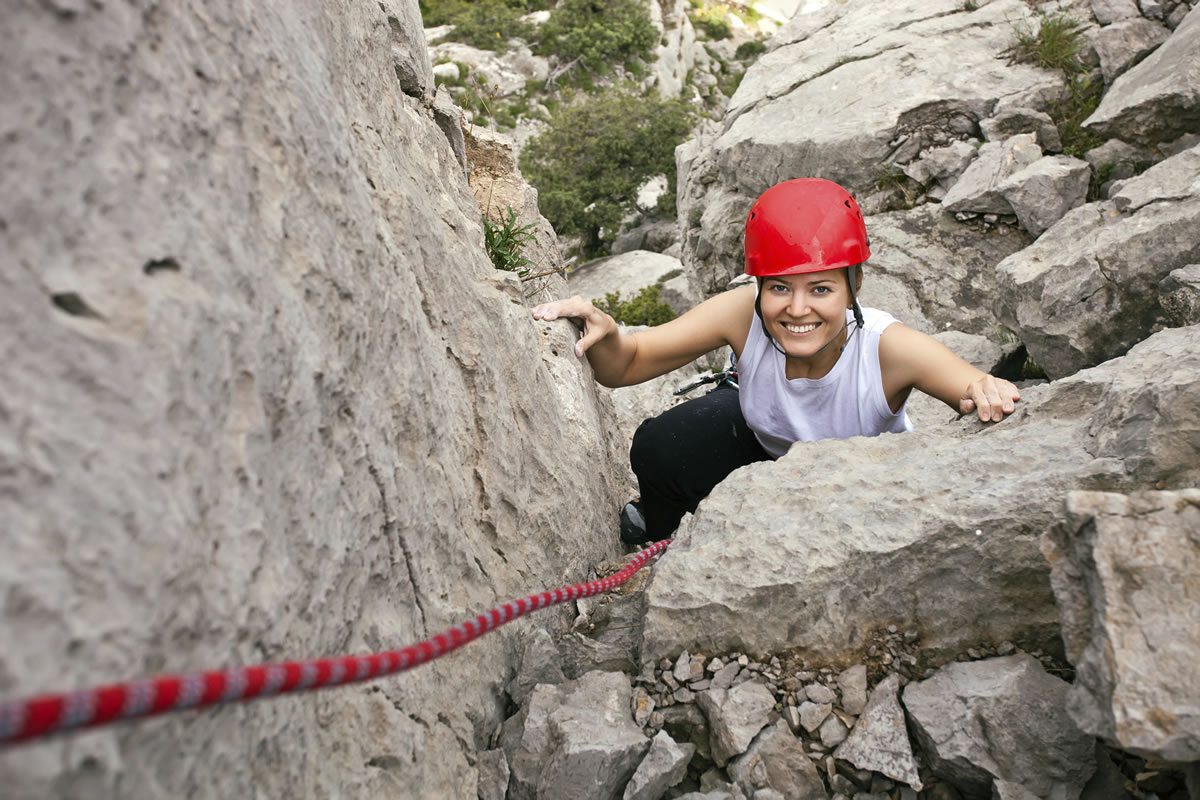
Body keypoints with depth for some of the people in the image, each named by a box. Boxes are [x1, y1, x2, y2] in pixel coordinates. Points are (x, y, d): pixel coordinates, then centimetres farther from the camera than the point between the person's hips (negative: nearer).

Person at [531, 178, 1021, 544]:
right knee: (658, 449, -23)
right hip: (762, 442, 0)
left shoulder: (888, 349, -37)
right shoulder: (744, 315, -33)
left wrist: (988, 395, -61)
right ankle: (660, 524, 12)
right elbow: (624, 367, -28)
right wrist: (603, 335, -50)